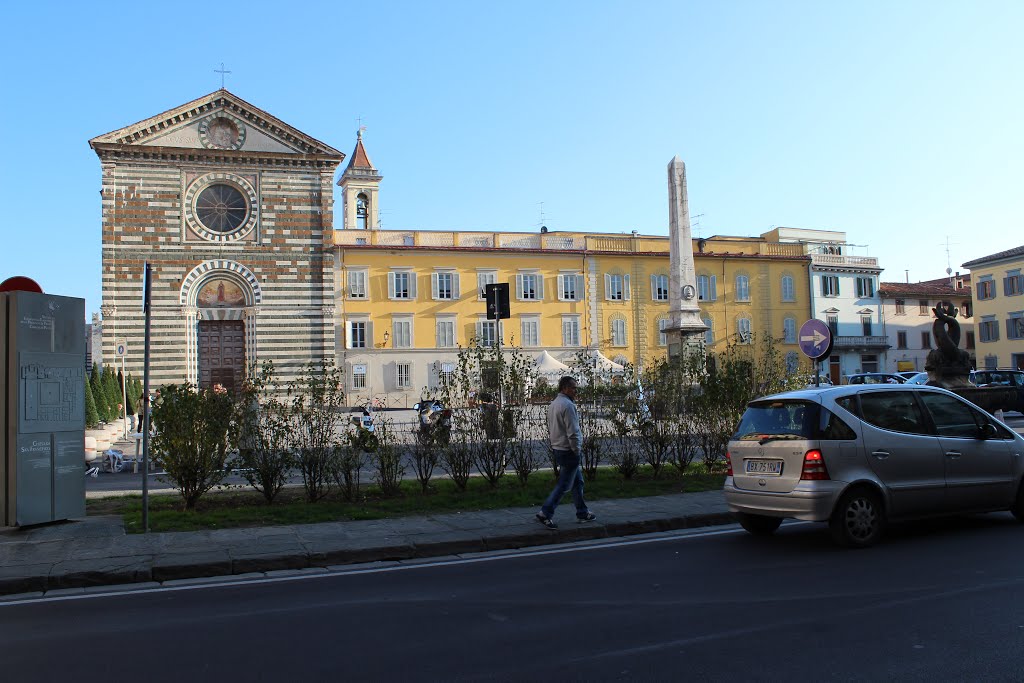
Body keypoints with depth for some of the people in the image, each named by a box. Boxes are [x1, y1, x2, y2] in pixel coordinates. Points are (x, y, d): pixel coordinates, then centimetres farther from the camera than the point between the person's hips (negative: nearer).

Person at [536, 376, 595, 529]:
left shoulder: (553, 404, 12)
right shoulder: (567, 405, -19)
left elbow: (550, 429, 18)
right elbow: (572, 432, -22)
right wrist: (577, 450, -12)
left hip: (557, 448, 10)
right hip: (568, 451, -10)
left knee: (578, 481, 18)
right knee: (564, 484, -4)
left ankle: (582, 513, 25)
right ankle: (545, 513, -4)